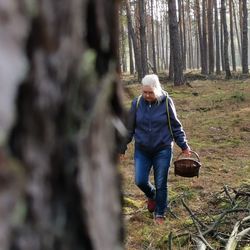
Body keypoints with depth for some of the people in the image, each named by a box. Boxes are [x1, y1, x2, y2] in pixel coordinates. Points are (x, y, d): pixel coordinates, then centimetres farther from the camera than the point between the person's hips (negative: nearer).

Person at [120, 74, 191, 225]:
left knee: (161, 184, 3)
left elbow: (176, 126, 1)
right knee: (140, 181, -2)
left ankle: (160, 214, 22)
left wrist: (184, 146, 2)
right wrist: (122, 148, 5)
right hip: (142, 150, 2)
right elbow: (129, 128, 3)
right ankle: (152, 196, 32)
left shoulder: (166, 102, -10)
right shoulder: (137, 103, -6)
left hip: (163, 150, -2)